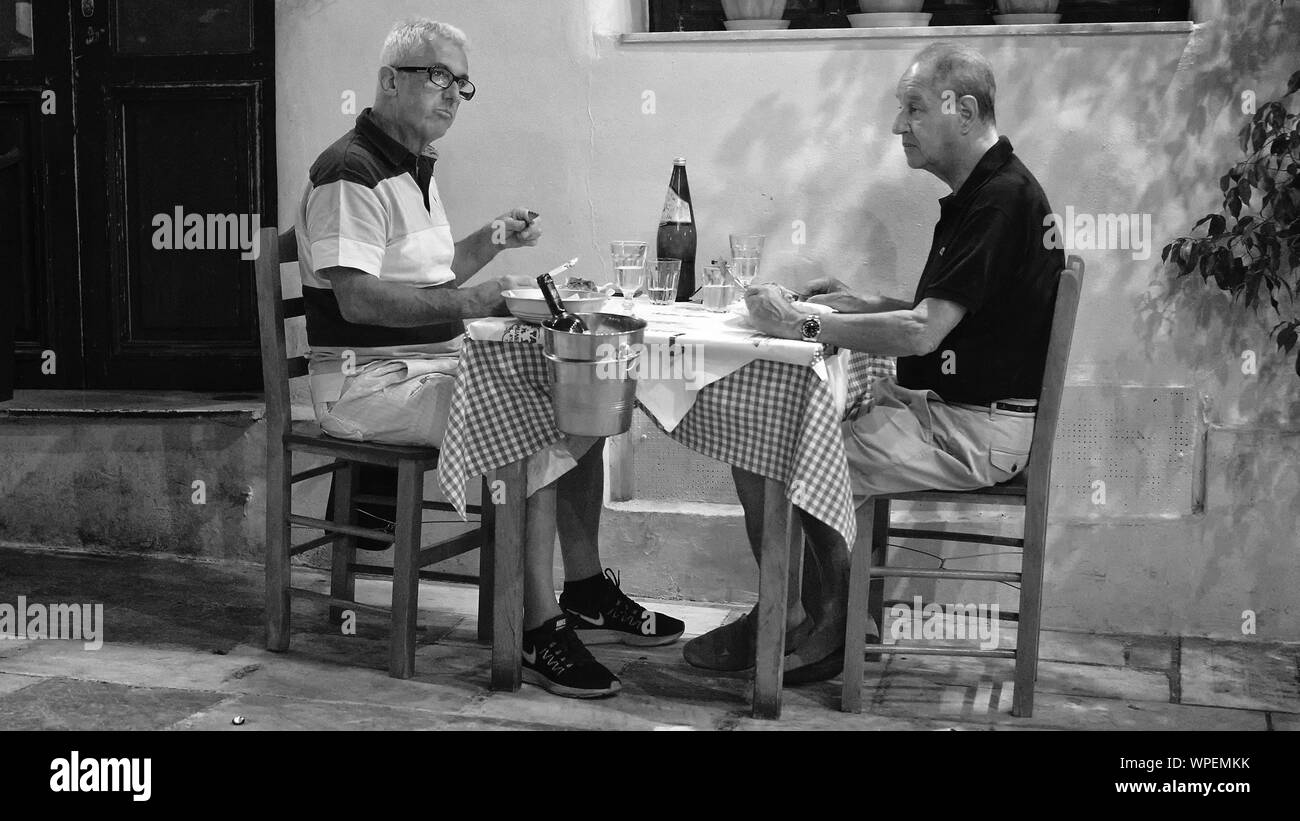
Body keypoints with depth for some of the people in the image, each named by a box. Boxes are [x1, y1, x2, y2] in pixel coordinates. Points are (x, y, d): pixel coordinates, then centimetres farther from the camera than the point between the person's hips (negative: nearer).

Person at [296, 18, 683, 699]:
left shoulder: (414, 170, 18)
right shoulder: (351, 172, -14)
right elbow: (358, 299, -24)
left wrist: (489, 242, 11)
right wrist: (467, 301, -28)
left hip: (434, 362, 10)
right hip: (367, 379, -10)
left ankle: (586, 593, 8)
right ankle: (539, 632, -19)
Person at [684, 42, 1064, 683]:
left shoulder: (1003, 199, -18)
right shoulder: (977, 193, 15)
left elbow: (922, 332, -25)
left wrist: (803, 325, -18)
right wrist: (857, 304, 6)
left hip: (975, 429, -10)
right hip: (943, 404, 10)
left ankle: (820, 632, 6)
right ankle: (789, 617, 9)